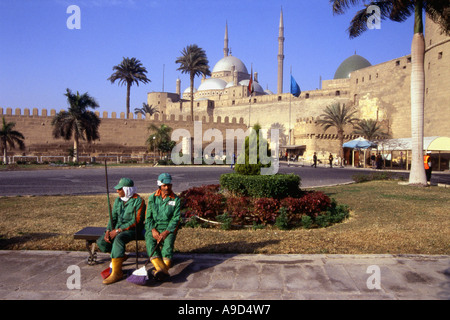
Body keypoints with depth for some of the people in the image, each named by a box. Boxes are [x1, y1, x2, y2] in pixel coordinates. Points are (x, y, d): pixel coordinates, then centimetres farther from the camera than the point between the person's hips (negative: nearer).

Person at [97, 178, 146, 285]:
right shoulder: (118, 200, 11)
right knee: (101, 242, -12)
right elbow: (113, 217, 11)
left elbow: (136, 221, -17)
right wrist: (108, 230, -7)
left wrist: (118, 230, -20)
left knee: (119, 239, -36)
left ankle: (117, 272, -29)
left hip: (132, 229, -7)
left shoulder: (138, 201, -11)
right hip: (117, 229, 8)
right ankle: (120, 256, 16)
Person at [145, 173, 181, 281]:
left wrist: (166, 232, -16)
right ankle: (162, 269, -48)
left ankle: (163, 269, -48)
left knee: (168, 243, -32)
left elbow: (176, 219, -2)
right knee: (150, 243, -31)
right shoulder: (152, 198, 11)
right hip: (152, 228, 1)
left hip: (168, 228, 0)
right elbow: (148, 217, 7)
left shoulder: (176, 200, 5)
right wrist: (153, 230, -10)